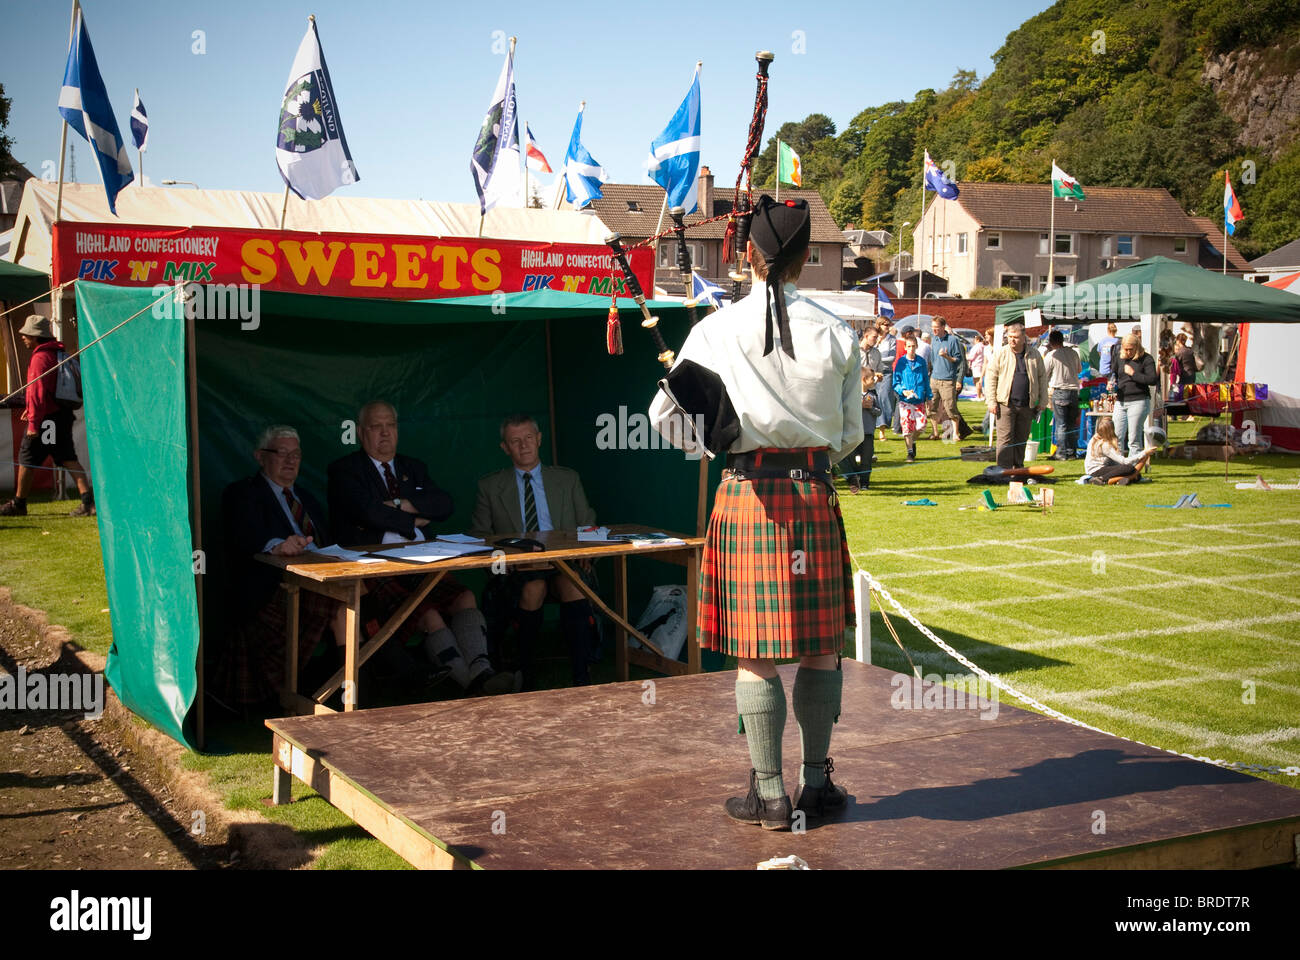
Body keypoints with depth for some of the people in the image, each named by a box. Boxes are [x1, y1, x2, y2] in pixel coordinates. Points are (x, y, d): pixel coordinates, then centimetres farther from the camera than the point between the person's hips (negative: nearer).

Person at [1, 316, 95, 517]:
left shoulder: (40, 358, -15)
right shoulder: (57, 353, 15)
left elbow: (38, 392, -20)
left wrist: (33, 423, -19)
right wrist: (29, 409, 28)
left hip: (46, 418, -9)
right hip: (62, 415, 9)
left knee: (27, 459, 4)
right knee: (67, 459, 6)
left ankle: (18, 504, 13)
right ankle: (88, 499, -5)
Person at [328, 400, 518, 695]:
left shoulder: (413, 468, 23)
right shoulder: (344, 470, 7)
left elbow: (444, 504, 5)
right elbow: (367, 511, -12)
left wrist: (397, 504, -7)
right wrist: (414, 521, -1)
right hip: (375, 572, -5)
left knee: (466, 599, -24)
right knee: (429, 616, -30)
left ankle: (481, 673, -39)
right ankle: (473, 685, -34)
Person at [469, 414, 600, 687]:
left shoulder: (568, 479, 17)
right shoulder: (490, 486, 14)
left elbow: (588, 526, 14)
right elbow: (478, 536, 10)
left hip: (564, 564, 1)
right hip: (516, 570, -1)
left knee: (572, 583, -35)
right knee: (534, 588, -36)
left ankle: (582, 678, -36)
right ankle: (524, 672, -22)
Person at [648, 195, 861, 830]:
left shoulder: (716, 330, -4)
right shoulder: (837, 335, 0)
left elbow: (666, 418, -1)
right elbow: (849, 436, 6)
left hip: (746, 496, -1)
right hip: (814, 496, 2)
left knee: (756, 653, 4)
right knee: (821, 645, 13)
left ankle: (769, 794, 10)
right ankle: (816, 780, 21)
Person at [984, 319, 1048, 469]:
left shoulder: (1034, 354, 7)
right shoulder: (1000, 354, -1)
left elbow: (1042, 377, 13)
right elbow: (990, 377, -1)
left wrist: (1042, 401, 10)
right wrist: (991, 402, -7)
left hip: (1027, 405, 3)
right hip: (1006, 404, -3)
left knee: (1022, 439, 11)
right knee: (1005, 439, -6)